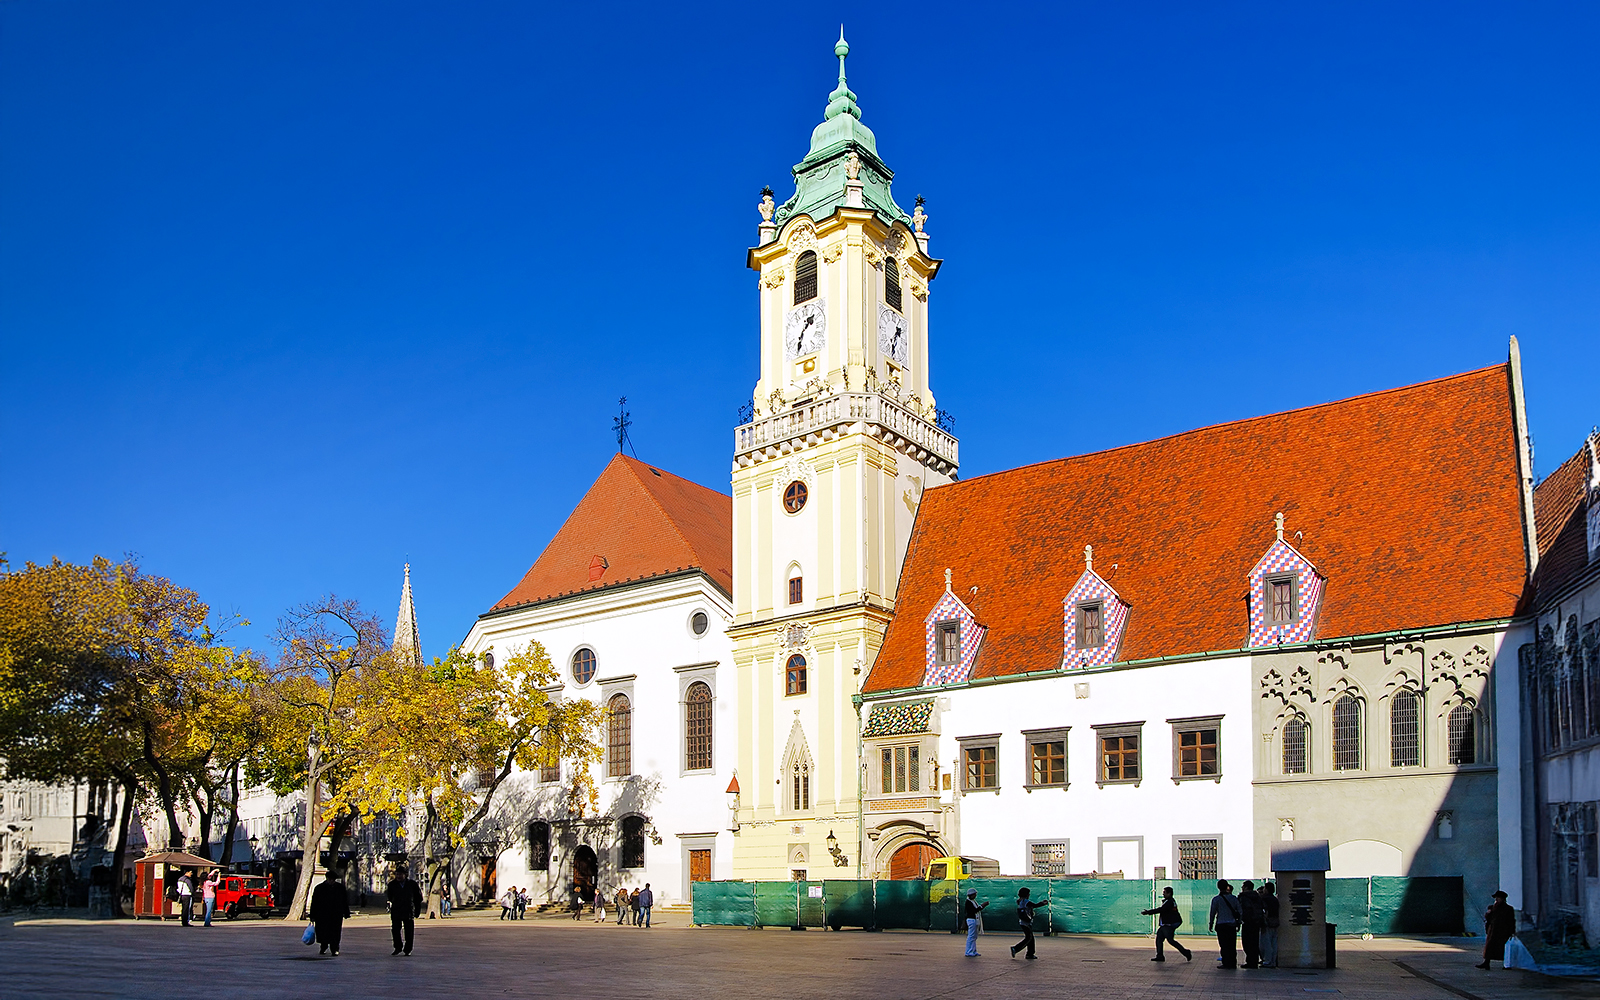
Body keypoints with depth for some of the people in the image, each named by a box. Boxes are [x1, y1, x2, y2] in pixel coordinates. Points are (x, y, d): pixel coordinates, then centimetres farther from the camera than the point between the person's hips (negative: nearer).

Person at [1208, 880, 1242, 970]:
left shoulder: (1216, 899, -4)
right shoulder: (1234, 898, 6)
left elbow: (1213, 913, -3)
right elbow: (1239, 912, 8)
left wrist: (1211, 924, 7)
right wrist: (1238, 924, 16)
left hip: (1221, 925, -3)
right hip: (1232, 925, 3)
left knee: (1224, 945, -1)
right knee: (1232, 946, 8)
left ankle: (1226, 963, -4)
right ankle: (1233, 963, 9)